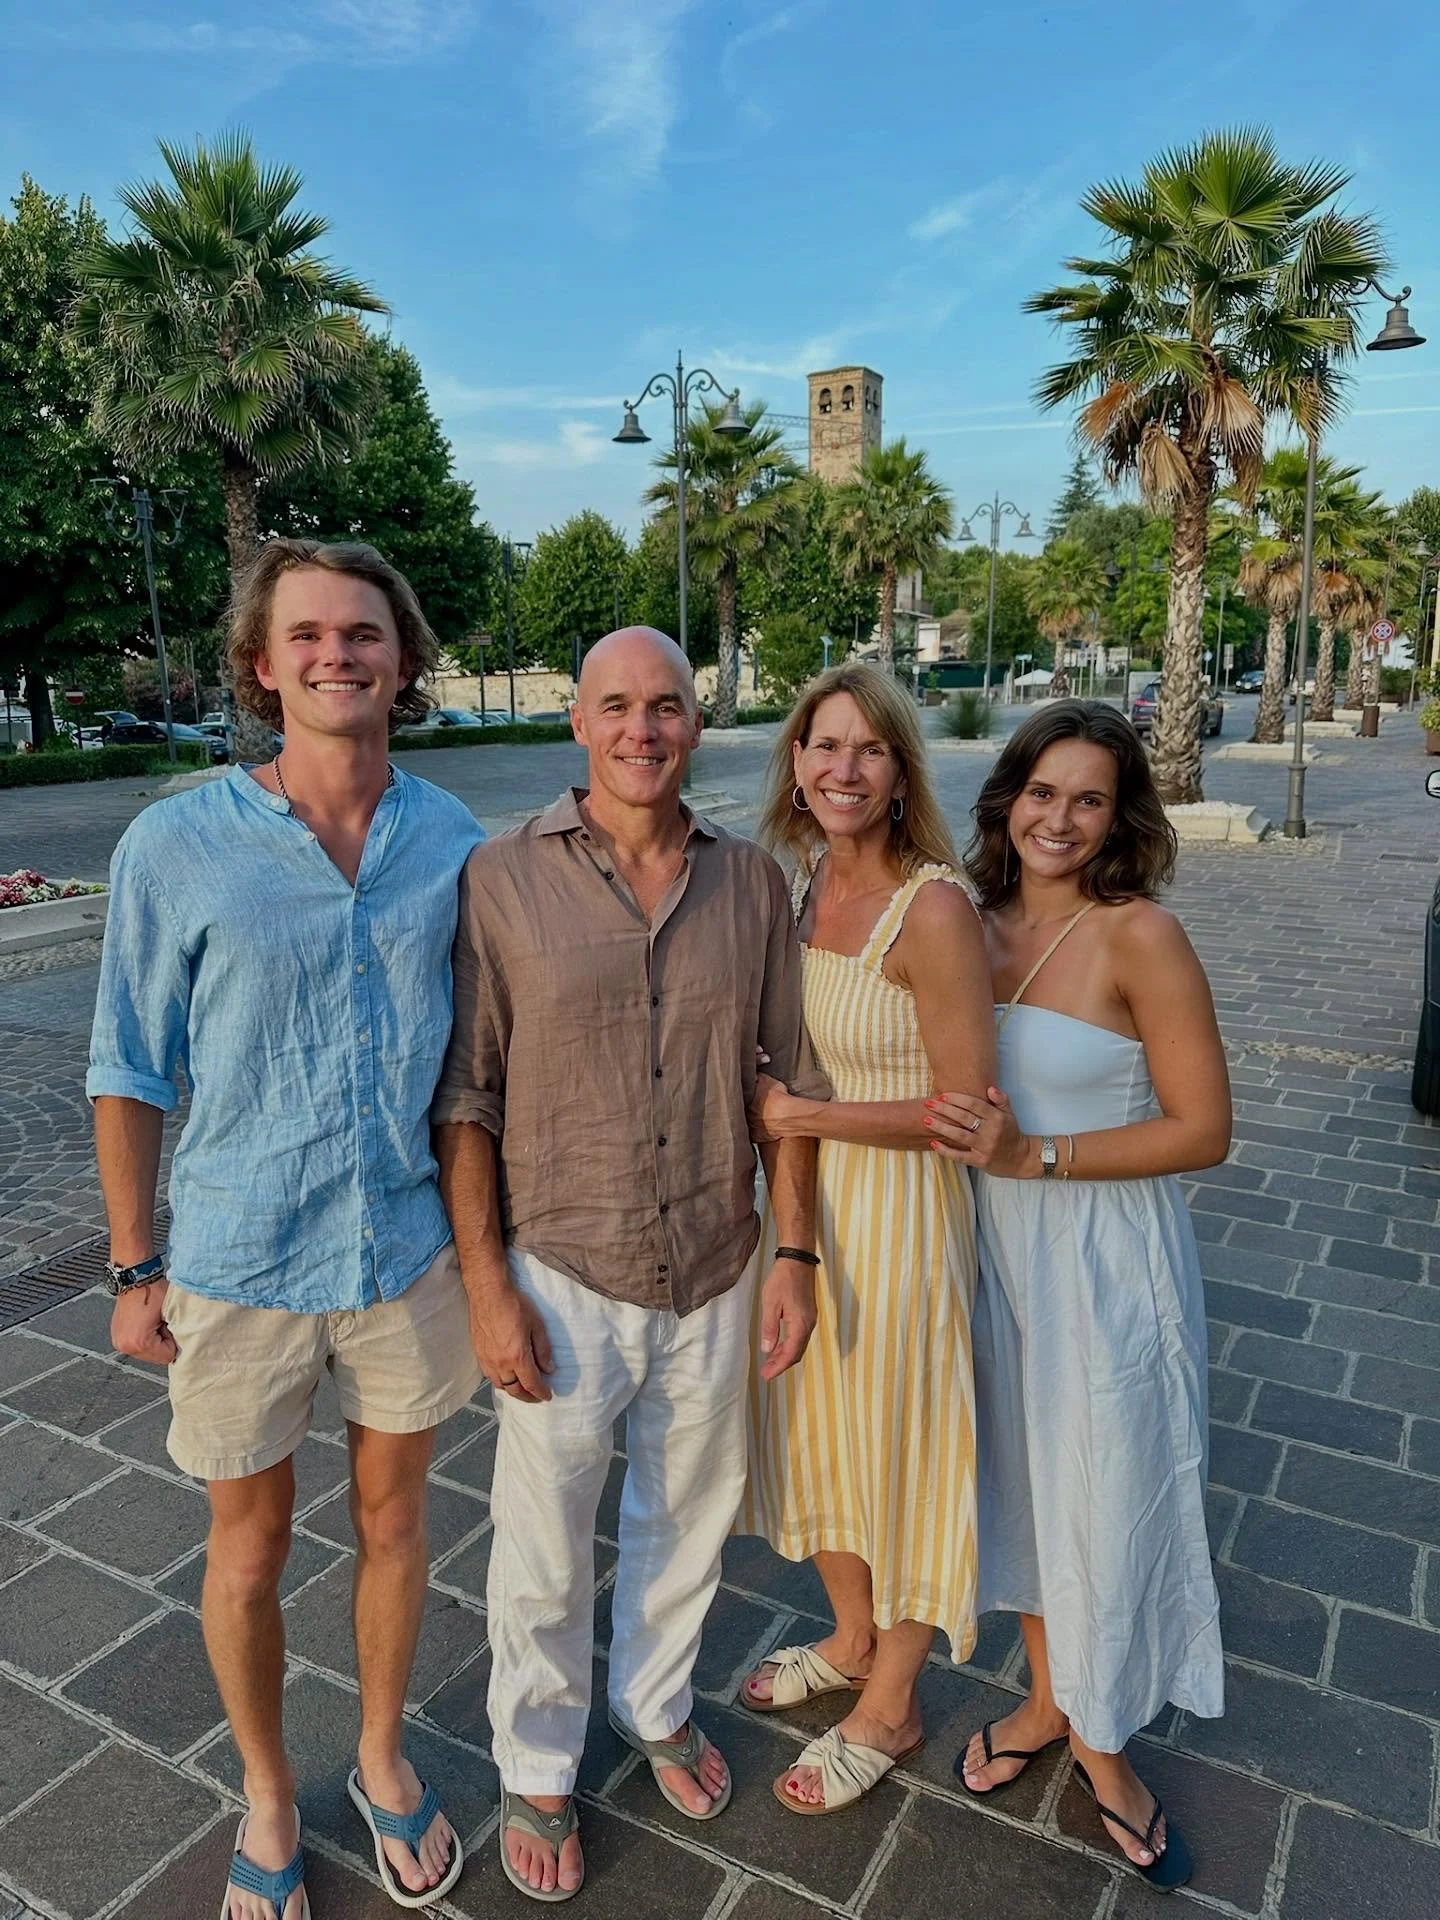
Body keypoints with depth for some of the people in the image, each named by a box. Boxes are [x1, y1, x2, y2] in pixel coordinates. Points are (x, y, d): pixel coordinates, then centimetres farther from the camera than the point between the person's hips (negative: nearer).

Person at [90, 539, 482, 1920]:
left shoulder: (454, 843, -6)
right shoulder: (175, 848, -13)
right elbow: (130, 1073, -4)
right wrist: (134, 1269, -1)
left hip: (408, 1253, 2)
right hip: (239, 1269, -1)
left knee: (393, 1518, 20)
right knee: (250, 1548, 17)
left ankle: (383, 1759, 48)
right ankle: (267, 1796, 45)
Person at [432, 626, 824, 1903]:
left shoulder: (752, 882, -2)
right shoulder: (501, 881, -10)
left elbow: (790, 1077, 2)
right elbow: (465, 1098, -8)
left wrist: (796, 1252, -1)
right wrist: (487, 1284, -11)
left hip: (715, 1282, 3)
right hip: (562, 1280, -2)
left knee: (689, 1522, 23)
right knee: (543, 1551, 15)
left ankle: (658, 1706, 52)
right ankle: (537, 1771, 44)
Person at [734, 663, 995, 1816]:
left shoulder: (933, 909, -22)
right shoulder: (800, 882, 1)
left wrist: (802, 1115, -18)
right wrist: (769, 1102, -2)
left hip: (897, 1216, -7)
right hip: (799, 1201, 7)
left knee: (896, 1448, 12)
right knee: (817, 1432, 22)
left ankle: (892, 1707, 38)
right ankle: (855, 1641, 49)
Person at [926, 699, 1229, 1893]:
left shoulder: (1140, 937, -16)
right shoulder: (976, 928, 0)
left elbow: (1204, 1130, -16)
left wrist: (1031, 1156, -23)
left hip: (1106, 1261, -5)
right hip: (996, 1246, 5)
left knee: (1105, 1500, 11)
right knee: (1018, 1480, 21)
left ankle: (1102, 1742, 39)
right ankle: (1045, 1696, 46)